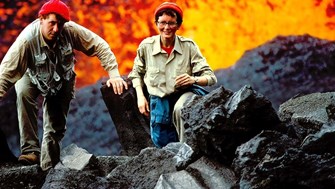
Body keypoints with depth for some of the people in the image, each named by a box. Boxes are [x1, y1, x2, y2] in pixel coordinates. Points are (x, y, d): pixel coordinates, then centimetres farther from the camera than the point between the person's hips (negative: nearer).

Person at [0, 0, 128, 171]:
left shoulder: (71, 31, -31)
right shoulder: (27, 40, -38)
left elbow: (100, 46, -25)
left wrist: (114, 74, -33)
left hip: (62, 81, 2)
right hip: (32, 76, -2)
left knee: (55, 128, 2)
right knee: (23, 94, -35)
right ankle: (31, 149, -33)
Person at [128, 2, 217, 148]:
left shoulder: (188, 46, -11)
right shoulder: (146, 46, -7)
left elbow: (211, 77, -12)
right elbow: (136, 73, 11)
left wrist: (194, 79, -32)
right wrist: (140, 97, -2)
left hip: (184, 94, -3)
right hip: (159, 100, 3)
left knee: (180, 109, -38)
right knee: (161, 142, -2)